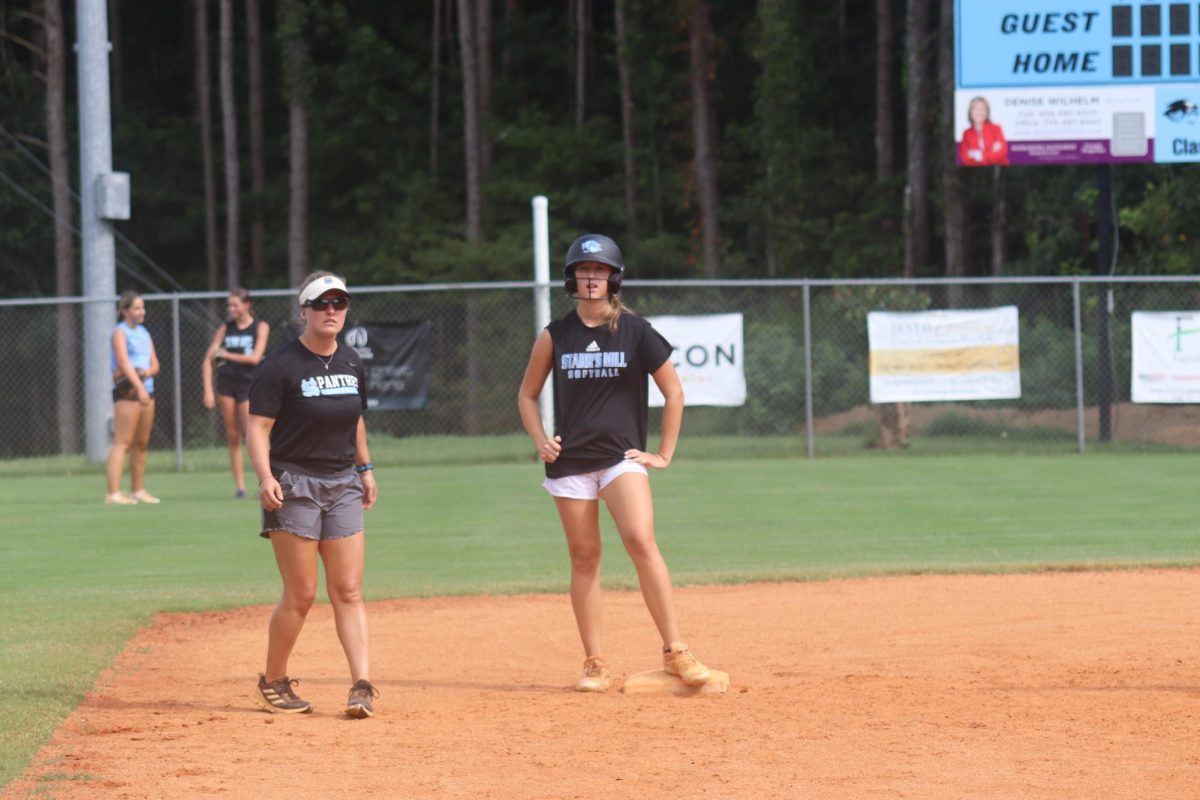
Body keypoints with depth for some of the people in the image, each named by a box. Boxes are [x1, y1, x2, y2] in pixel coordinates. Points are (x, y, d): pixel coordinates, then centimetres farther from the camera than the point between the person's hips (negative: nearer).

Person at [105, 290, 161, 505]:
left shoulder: (144, 333, 17)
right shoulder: (120, 333, -6)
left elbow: (155, 365, 15)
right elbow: (124, 361, -19)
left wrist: (146, 372, -10)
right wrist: (139, 387, -30)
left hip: (146, 391, 8)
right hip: (127, 392, -8)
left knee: (142, 443, 11)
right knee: (122, 442, -11)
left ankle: (138, 490, 19)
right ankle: (114, 493, -15)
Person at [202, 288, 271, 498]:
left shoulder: (260, 327, 1)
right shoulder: (226, 329, 9)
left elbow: (255, 357, -11)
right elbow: (208, 360, 6)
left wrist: (226, 355, -4)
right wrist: (208, 391, -4)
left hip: (248, 385, -3)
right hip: (226, 384, 3)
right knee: (233, 437, 2)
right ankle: (239, 486, 4)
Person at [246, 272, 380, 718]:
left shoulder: (351, 364, 10)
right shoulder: (281, 365, -10)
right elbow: (257, 427, -14)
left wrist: (365, 469, 21)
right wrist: (265, 476, -26)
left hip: (343, 485, 6)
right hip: (294, 484, -5)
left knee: (348, 592, -2)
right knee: (301, 594, -4)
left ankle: (362, 685, -8)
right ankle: (272, 684, 12)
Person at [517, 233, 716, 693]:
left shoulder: (636, 331, 0)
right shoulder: (555, 336, 6)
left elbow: (673, 392, 5)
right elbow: (528, 395, 17)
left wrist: (665, 454, 1)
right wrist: (540, 442, 1)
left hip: (622, 457, -3)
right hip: (570, 462, 3)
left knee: (641, 541, -21)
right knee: (584, 557, 3)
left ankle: (675, 652, -19)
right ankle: (594, 665, 9)